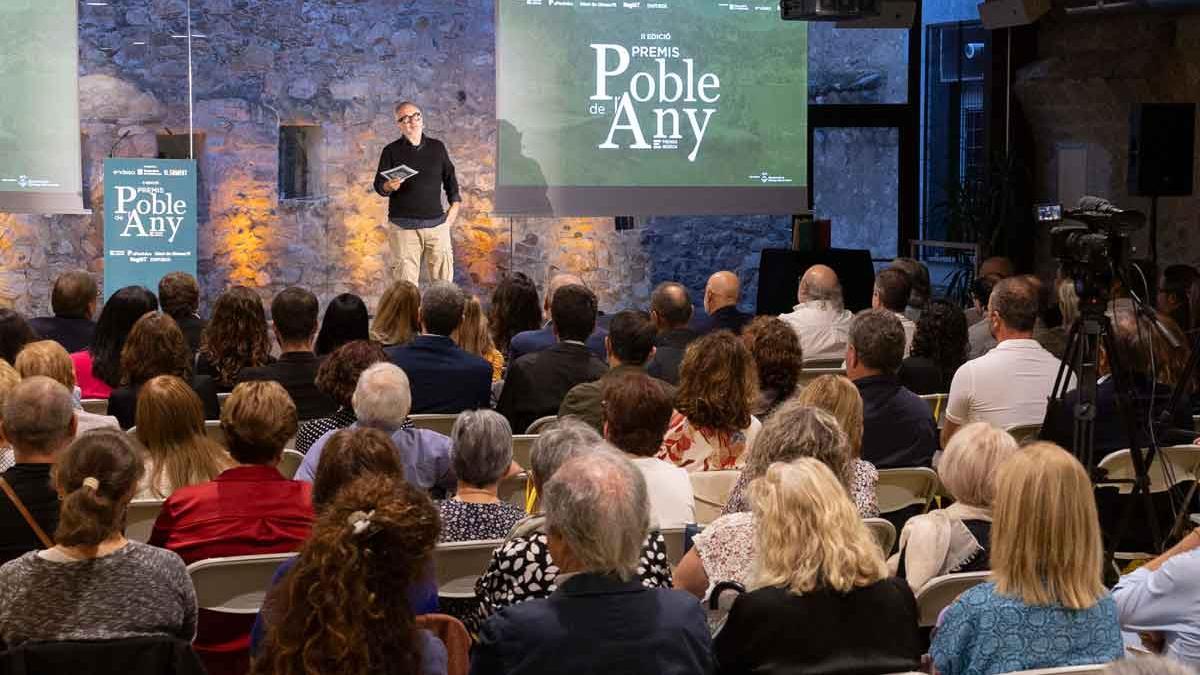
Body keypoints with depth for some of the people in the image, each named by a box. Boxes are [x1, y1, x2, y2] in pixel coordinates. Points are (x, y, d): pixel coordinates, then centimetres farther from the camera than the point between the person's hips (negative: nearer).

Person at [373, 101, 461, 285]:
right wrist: (389, 186, -22)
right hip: (404, 226, -2)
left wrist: (454, 206, 8)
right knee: (406, 285, -7)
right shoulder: (391, 151, 5)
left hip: (437, 223, 2)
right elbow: (379, 185, 1)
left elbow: (450, 178, 20)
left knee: (444, 281, -1)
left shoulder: (437, 147, 12)